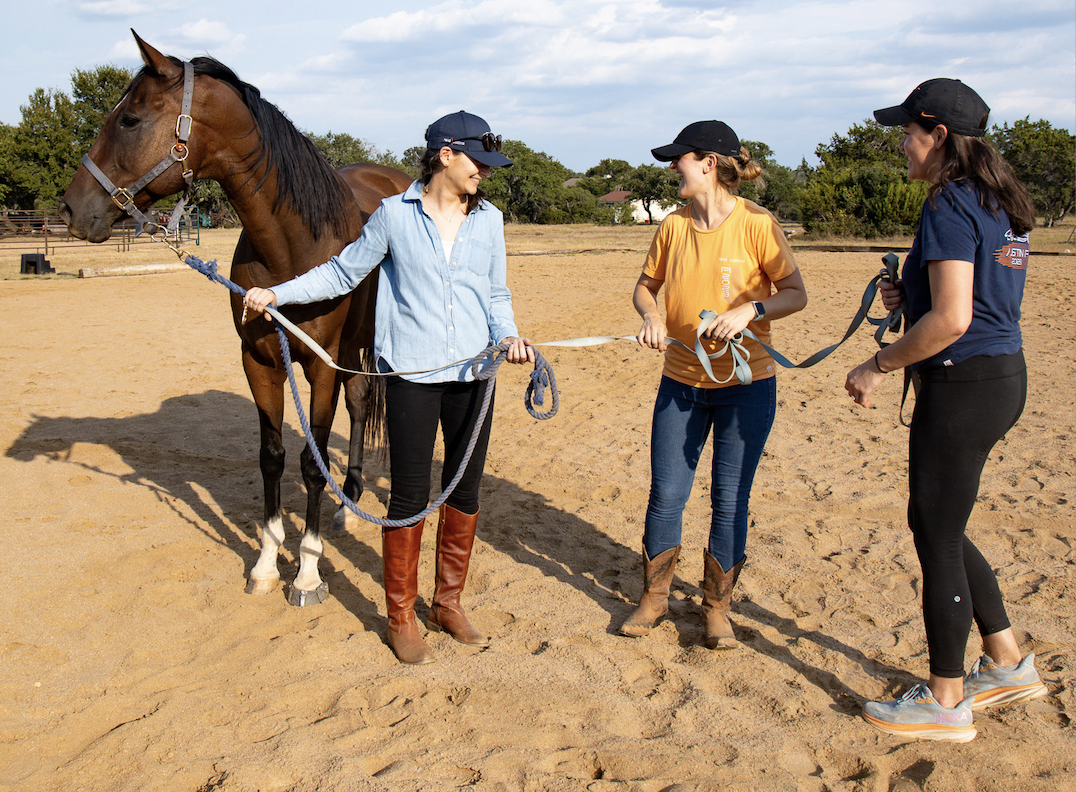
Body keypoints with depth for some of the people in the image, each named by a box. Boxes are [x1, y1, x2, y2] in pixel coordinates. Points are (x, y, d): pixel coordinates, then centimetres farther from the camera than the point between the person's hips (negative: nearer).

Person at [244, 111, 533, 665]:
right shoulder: (395, 214, -2)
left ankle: (448, 603, 29)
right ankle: (401, 617, 18)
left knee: (465, 492, 11)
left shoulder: (489, 219, 7)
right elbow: (343, 272, 7)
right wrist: (278, 292, -1)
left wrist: (507, 334, -8)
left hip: (474, 373, 4)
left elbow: (496, 296, 12)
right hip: (412, 375, -4)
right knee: (410, 497, 1)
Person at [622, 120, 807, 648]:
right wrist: (651, 317, -7)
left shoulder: (756, 223, -9)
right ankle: (654, 596, 23)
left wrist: (750, 310, -23)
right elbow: (645, 286, 14)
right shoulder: (673, 226, 4)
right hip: (681, 381, 4)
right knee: (666, 494, 6)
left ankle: (717, 606, 20)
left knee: (730, 500, 4)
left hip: (746, 383, -3)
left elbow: (796, 294, -6)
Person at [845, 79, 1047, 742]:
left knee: (937, 533, 1)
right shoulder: (998, 203, 14)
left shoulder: (950, 208, -17)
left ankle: (945, 702, 14)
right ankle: (1008, 664, 29)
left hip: (963, 384, -10)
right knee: (938, 525, 19)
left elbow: (950, 320, -25)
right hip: (1004, 376, 10)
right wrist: (908, 297, 10)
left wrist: (879, 366, -15)